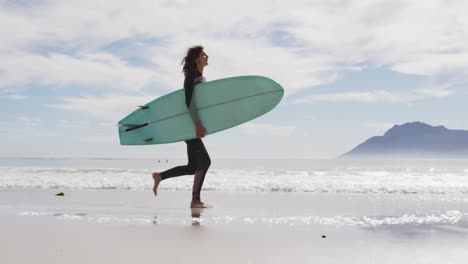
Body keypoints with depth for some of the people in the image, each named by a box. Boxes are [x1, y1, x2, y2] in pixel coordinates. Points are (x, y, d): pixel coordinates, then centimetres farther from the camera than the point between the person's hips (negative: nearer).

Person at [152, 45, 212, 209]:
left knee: (193, 167, 9)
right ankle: (195, 200, -4)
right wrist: (197, 124, -27)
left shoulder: (201, 78, 17)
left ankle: (159, 176, 21)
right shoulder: (191, 76, -11)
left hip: (194, 125, 9)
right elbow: (189, 102, -21)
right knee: (205, 162, -10)